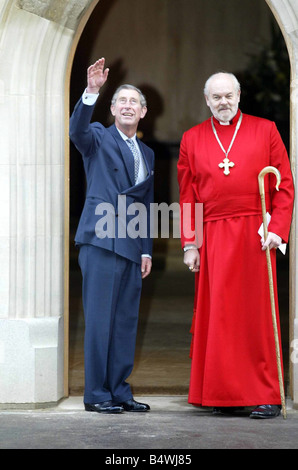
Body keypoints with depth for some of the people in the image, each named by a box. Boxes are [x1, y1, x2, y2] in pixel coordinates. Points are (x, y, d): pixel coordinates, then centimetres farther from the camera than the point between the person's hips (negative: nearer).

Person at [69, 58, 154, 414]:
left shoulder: (147, 154, 21)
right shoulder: (98, 138, 4)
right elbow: (77, 130, -20)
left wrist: (146, 250, 15)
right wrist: (91, 92, -34)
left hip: (131, 247, 6)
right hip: (101, 241, -6)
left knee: (126, 321, 7)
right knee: (100, 319, -6)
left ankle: (119, 391, 13)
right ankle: (96, 394, -2)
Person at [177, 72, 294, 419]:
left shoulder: (265, 131, 8)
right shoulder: (192, 139, 12)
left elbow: (284, 186, 4)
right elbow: (187, 197, 10)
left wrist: (277, 229, -7)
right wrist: (190, 244, 3)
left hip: (254, 235, -2)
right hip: (212, 238, 2)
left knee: (257, 312, -2)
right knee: (217, 315, 1)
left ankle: (266, 396, 4)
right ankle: (225, 394, 8)